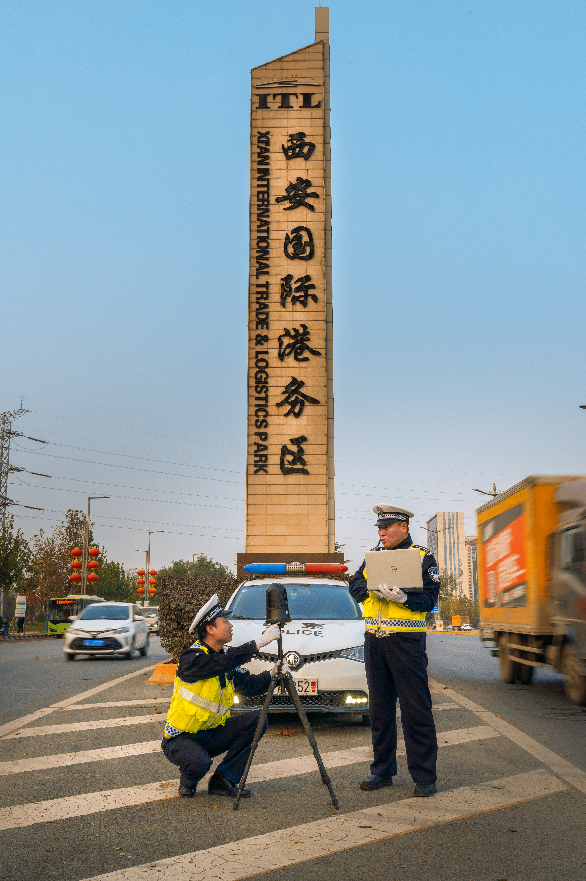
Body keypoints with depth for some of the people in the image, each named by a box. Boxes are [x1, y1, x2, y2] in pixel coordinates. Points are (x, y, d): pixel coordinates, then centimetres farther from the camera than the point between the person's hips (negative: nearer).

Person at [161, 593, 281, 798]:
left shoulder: (226, 657, 3)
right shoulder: (191, 658, -21)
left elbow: (250, 686, -1)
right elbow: (221, 663, -38)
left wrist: (272, 675, -20)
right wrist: (259, 642, -37)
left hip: (212, 734, 7)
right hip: (181, 738, -7)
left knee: (256, 719, -10)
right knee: (199, 763, -36)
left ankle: (223, 781, -5)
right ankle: (188, 782, 2)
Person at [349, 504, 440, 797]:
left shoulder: (423, 558, 0)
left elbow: (430, 598, -7)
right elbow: (354, 585, 10)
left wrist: (403, 597, -23)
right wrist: (372, 588, -11)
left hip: (406, 641, -5)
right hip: (374, 639, 5)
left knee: (415, 709, -5)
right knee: (379, 707, 11)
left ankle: (424, 776, 3)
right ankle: (382, 770, 22)